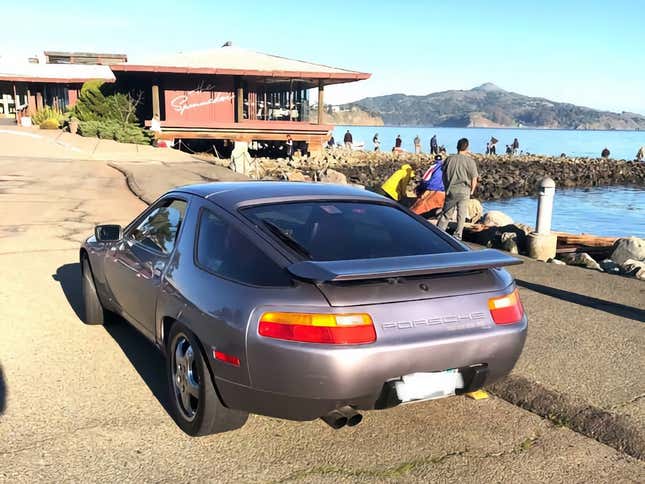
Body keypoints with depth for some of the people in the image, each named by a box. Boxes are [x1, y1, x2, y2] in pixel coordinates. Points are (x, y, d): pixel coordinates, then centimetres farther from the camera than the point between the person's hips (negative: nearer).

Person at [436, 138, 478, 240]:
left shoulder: (449, 159, 1)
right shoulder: (470, 161, -7)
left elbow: (444, 175, 8)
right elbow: (474, 179, -5)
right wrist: (471, 191, 10)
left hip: (450, 189, 2)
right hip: (463, 190, -2)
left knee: (446, 212, 11)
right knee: (461, 214, 8)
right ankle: (458, 235, 10)